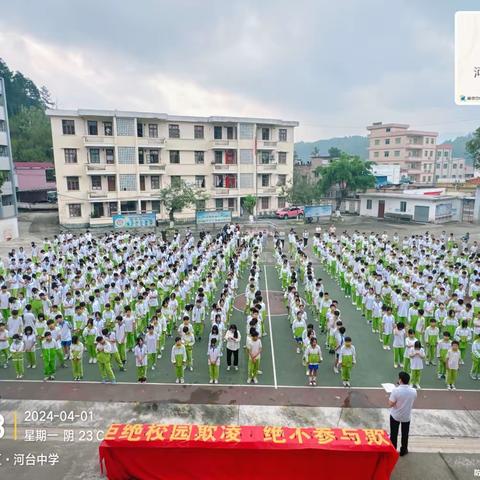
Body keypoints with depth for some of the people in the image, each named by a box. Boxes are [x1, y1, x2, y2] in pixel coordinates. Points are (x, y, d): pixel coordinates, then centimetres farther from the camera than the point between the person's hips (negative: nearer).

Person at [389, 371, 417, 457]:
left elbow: (390, 404, -19)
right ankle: (403, 450, 35)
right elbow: (412, 402, 4)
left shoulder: (396, 390, -27)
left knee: (394, 434, 15)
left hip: (395, 415, -3)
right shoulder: (414, 391, -15)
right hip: (407, 416, 3)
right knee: (405, 434, 22)